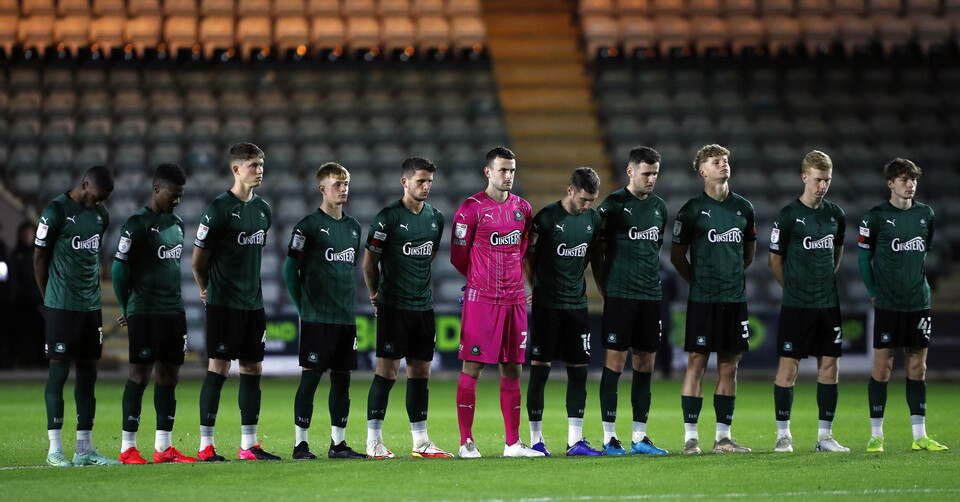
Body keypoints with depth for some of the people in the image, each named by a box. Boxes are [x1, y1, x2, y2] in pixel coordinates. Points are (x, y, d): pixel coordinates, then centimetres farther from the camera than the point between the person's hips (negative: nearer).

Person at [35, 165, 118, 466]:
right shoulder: (56, 212, -11)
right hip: (62, 306, -7)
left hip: (91, 306, 7)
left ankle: (84, 448, 9)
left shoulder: (100, 215, 11)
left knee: (88, 372, 6)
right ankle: (55, 449, 0)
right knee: (59, 370, -4)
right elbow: (39, 258, -5)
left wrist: (92, 292, 16)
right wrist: (50, 300, 0)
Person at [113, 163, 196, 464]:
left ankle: (163, 447, 11)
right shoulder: (138, 224, -10)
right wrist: (127, 309, 1)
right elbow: (120, 268, -8)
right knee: (140, 374, -7)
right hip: (145, 312, -8)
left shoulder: (177, 224, 15)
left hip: (174, 311, 8)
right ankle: (128, 448, -4)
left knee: (169, 375, 7)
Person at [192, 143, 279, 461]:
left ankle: (249, 444, 14)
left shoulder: (263, 210, 11)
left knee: (253, 369, 7)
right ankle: (206, 446, -2)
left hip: (253, 303, 7)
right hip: (223, 303, -7)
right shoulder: (218, 209, -11)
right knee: (218, 368, -6)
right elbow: (198, 258, -5)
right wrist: (206, 289, 8)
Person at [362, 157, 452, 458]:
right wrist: (375, 295, 6)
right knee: (387, 370, -7)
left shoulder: (435, 218, 11)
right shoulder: (389, 217, -9)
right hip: (393, 306, -6)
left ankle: (420, 442, 12)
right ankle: (374, 441, -3)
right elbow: (369, 261, -2)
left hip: (423, 306, 6)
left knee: (420, 371, 7)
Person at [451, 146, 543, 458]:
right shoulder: (472, 209, -6)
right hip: (480, 300, -5)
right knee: (472, 368, -4)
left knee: (512, 369, 6)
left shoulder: (522, 208, 11)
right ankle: (466, 442, -1)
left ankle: (513, 442, 10)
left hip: (514, 299, 5)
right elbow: (458, 257, -1)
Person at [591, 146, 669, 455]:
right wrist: (603, 290, -4)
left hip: (651, 296, 6)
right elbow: (597, 250, -2)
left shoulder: (659, 207, 13)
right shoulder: (613, 204, -5)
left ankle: (640, 438, 11)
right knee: (615, 363, -5)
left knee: (645, 365, 6)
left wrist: (653, 283, 15)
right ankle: (609, 438, -2)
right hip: (620, 295, -6)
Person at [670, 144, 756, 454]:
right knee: (697, 363, -5)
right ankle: (690, 437, -1)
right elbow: (677, 256, 3)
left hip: (735, 298, 4)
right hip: (703, 300, -4)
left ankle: (723, 436, 11)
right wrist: (699, 280, 6)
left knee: (729, 365, 6)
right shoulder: (692, 210, -3)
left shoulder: (743, 208, 10)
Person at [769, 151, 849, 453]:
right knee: (788, 365, -4)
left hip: (828, 304, 5)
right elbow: (775, 261, 0)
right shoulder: (788, 216, -6)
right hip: (796, 305, -5)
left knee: (829, 365, 3)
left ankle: (825, 436, 9)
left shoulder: (835, 214, 9)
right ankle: (783, 434, 4)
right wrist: (794, 288, 5)